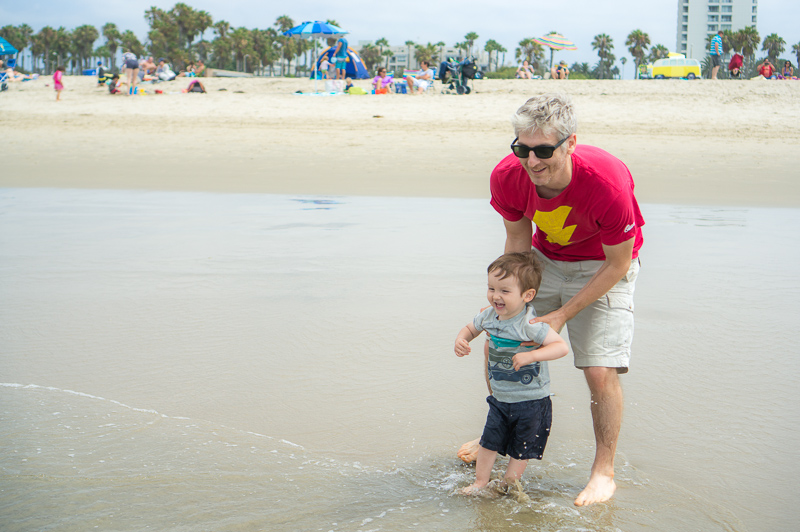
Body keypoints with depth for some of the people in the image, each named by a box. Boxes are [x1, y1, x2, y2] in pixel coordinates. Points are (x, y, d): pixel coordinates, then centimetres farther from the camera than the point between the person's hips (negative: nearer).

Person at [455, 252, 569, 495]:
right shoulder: (489, 316, -7)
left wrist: (531, 356, -43)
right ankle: (480, 482, 25)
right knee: (489, 440, 12)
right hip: (500, 398, 5)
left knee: (521, 449, 11)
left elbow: (561, 346, -33)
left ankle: (507, 486, 27)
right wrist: (461, 340, -9)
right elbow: (470, 328, 13)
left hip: (531, 402, -5)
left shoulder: (530, 324, -28)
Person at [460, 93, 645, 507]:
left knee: (600, 371, -14)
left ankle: (604, 471, 7)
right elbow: (517, 240, -5)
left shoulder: (608, 184, -38)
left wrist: (563, 315, -22)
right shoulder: (506, 177, -26)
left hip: (603, 265, -4)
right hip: (544, 258, 5)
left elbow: (618, 264, -23)